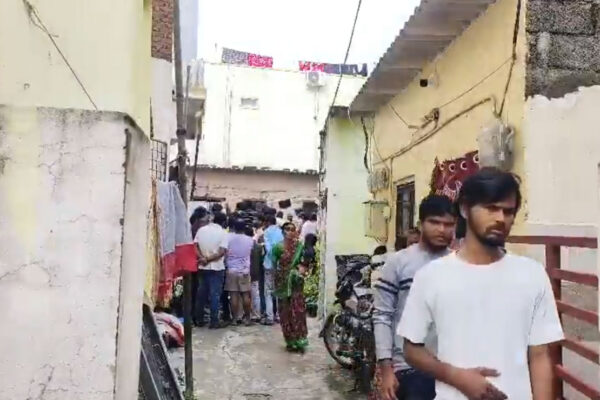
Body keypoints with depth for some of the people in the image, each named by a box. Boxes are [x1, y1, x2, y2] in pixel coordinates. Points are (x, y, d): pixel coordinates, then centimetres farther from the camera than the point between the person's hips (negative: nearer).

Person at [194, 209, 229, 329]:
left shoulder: (201, 230, 3)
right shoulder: (223, 233, -8)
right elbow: (222, 252, -17)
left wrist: (202, 258, -12)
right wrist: (209, 259, -13)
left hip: (202, 267, 4)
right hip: (216, 268, -4)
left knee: (201, 293, 12)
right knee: (215, 295, 0)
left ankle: (199, 320, 19)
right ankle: (214, 322, 2)